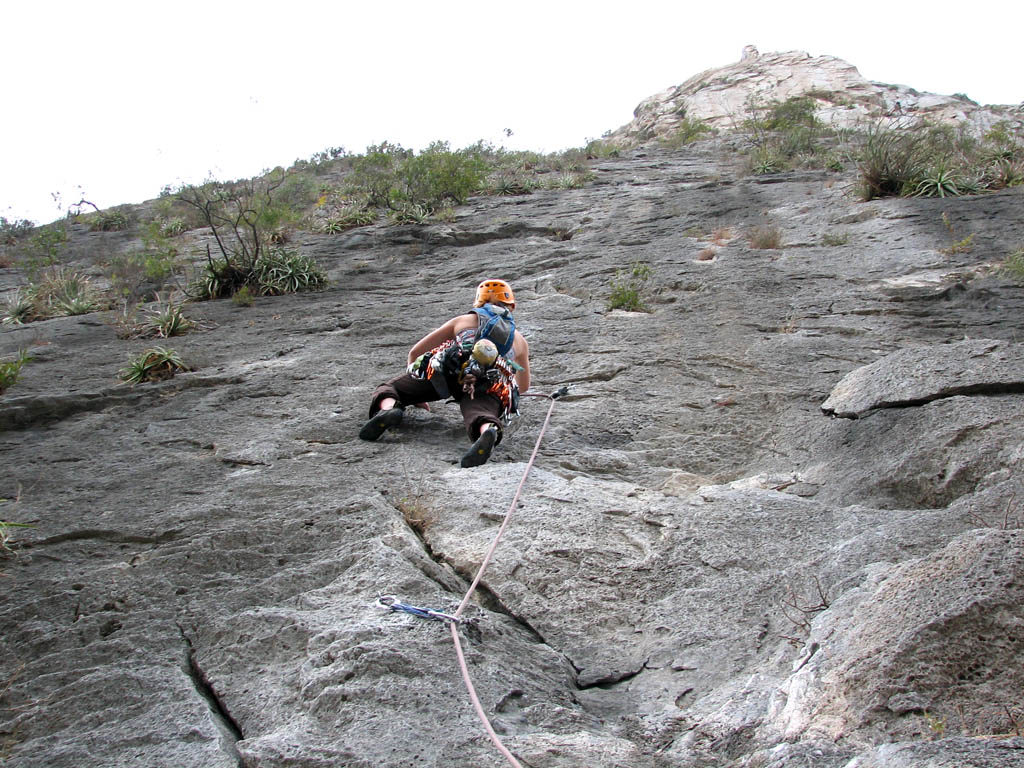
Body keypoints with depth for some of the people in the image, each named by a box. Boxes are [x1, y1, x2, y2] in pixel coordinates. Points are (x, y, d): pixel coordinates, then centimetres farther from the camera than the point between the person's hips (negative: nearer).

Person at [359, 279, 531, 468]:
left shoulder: (463, 320, 36)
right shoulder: (520, 340, 39)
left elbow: (415, 352, 36)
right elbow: (524, 386, 51)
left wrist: (416, 395, 48)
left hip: (449, 368, 0)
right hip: (491, 385, 0)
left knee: (388, 388, 13)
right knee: (479, 416, -27)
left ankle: (388, 409, -23)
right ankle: (489, 431, -65)